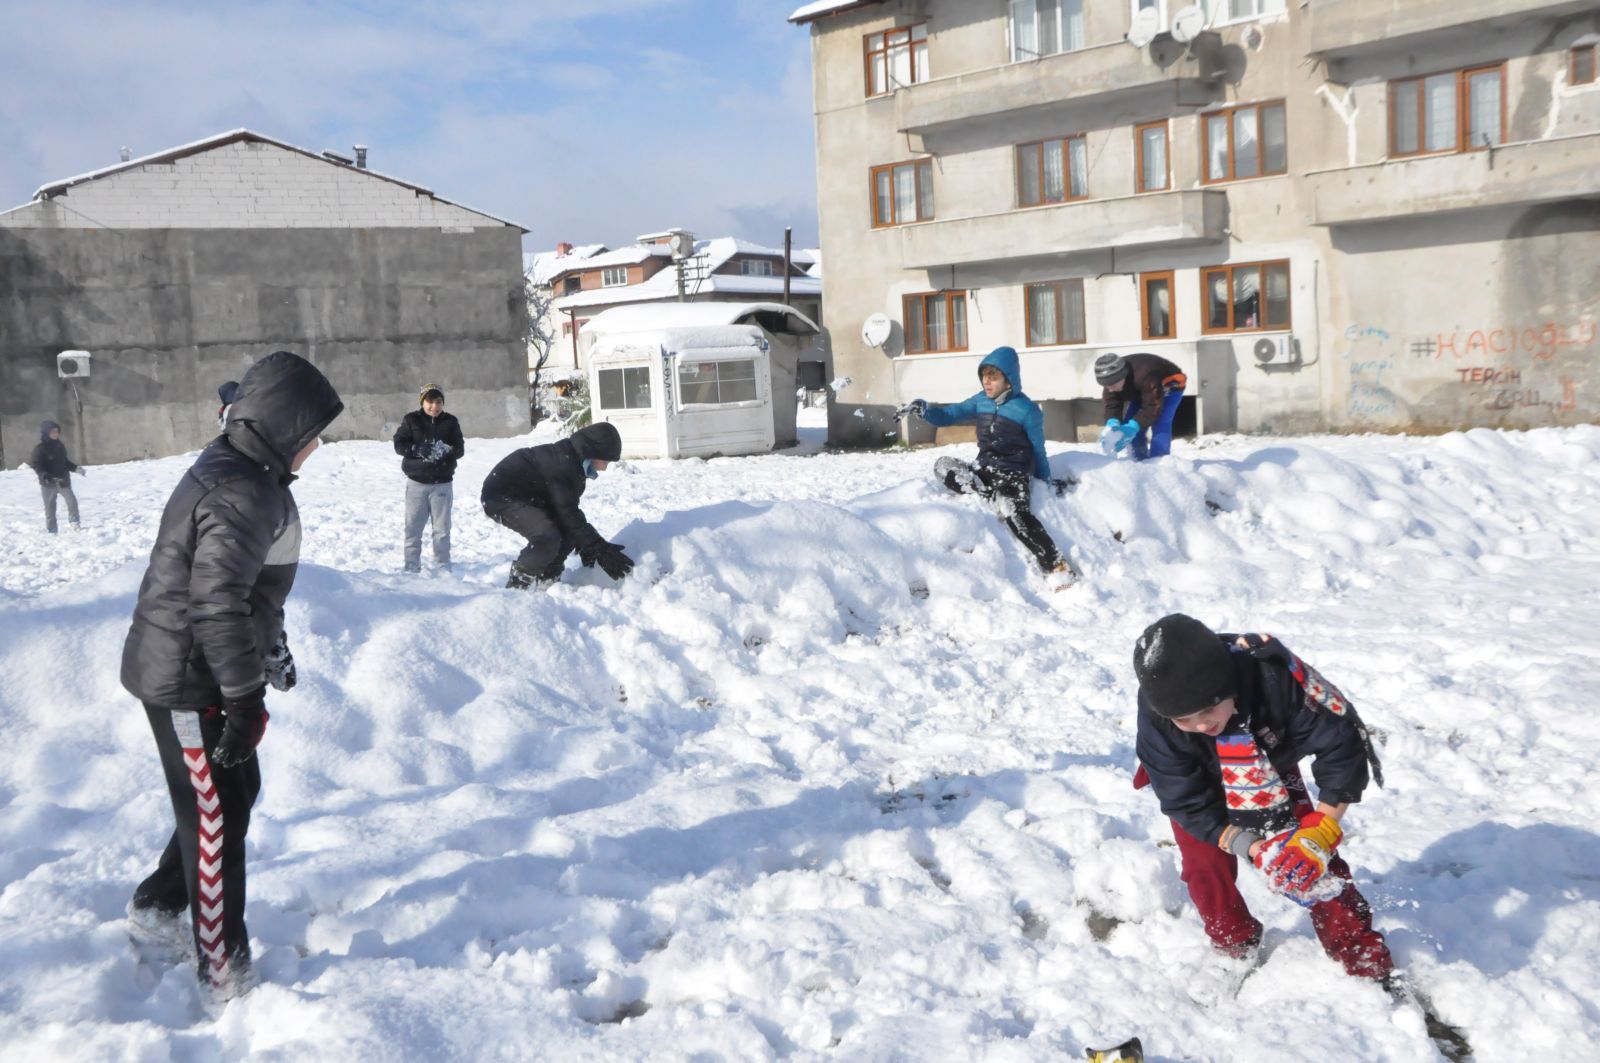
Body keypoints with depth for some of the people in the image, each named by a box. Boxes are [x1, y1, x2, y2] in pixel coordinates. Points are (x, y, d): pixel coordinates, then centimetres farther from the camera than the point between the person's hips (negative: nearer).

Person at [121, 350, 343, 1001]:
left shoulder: (240, 473, 8)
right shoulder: (241, 495, -26)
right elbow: (217, 603, -30)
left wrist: (272, 650, 29)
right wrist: (245, 698, -25)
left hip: (203, 671, 10)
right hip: (188, 681, -10)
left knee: (237, 791, 21)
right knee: (217, 814, 0)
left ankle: (157, 910, 38)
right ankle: (225, 973, 12)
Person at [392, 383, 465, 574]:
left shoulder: (450, 422, 4)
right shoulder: (411, 420, 1)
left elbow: (460, 449, 0)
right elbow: (399, 444, -5)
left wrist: (446, 450, -22)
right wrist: (419, 449, -22)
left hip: (442, 484, 1)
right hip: (416, 482, 0)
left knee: (442, 529, 5)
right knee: (413, 527, 3)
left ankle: (443, 566, 14)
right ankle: (412, 566, 12)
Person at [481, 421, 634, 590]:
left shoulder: (572, 461, 3)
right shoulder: (562, 464, -29)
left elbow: (569, 509, 10)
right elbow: (568, 514, -29)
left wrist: (587, 546, 6)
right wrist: (601, 550, -26)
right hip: (501, 495, -10)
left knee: (569, 531, 3)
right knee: (548, 536, -28)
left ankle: (546, 578, 15)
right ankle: (518, 584, -12)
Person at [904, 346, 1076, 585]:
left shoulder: (1027, 409, -7)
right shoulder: (980, 401, 7)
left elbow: (1037, 450, 2)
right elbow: (949, 415, 6)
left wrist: (1046, 481, 9)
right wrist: (925, 410, -14)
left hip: (1014, 473, -6)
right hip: (985, 468, 6)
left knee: (1017, 514, -31)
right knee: (943, 466, -16)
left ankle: (1058, 568, -30)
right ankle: (997, 500, -27)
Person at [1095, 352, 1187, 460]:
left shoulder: (1147, 376, -45)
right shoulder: (1113, 378, -23)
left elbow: (1152, 407, -42)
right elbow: (1112, 404, -24)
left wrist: (1133, 427, -52)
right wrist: (1112, 424, -45)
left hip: (1170, 385, -7)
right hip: (1144, 390, 7)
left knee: (1159, 424, -26)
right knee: (1130, 421, -3)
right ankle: (1140, 459, 9)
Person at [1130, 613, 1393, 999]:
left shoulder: (1275, 675, -43)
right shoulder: (1155, 720, -39)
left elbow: (1343, 743, -29)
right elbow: (1188, 802, -26)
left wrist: (1322, 829, -33)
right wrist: (1254, 849, -35)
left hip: (1271, 770, 0)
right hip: (1196, 779, 0)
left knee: (1313, 858, -6)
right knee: (1206, 865, -11)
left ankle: (1368, 963, 11)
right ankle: (1234, 946, 17)